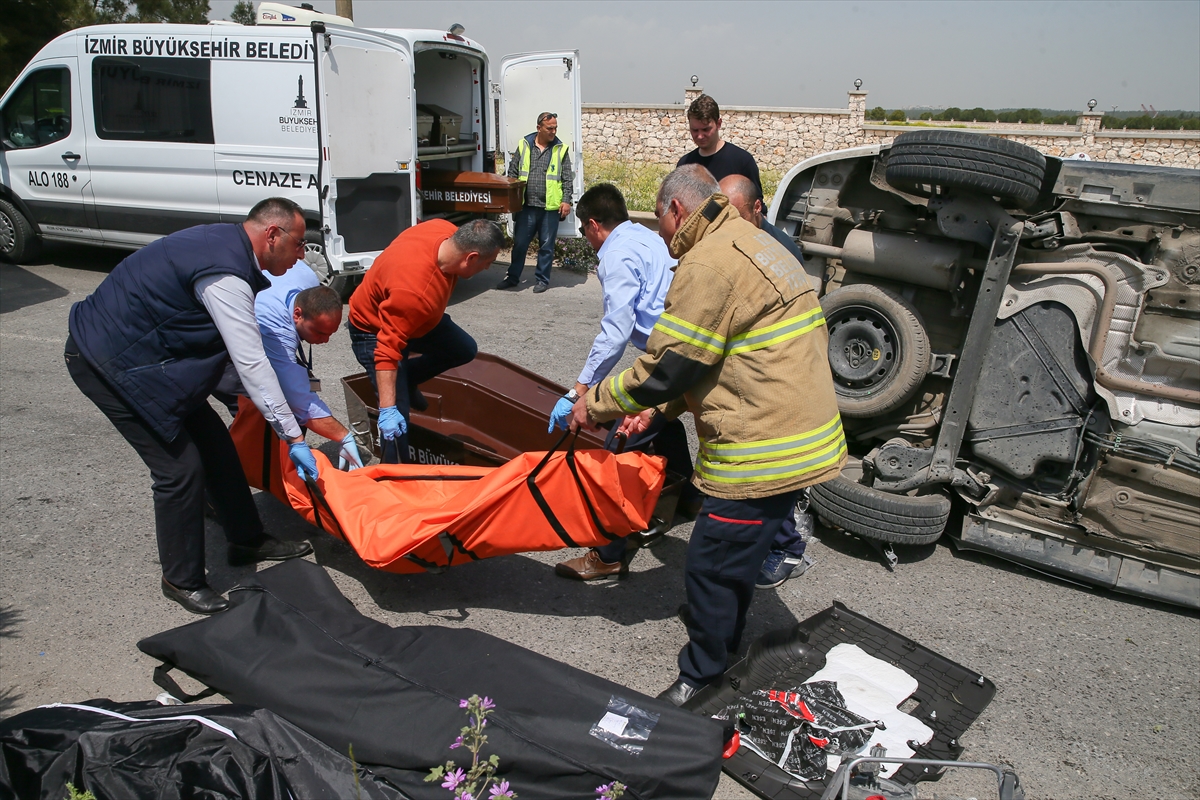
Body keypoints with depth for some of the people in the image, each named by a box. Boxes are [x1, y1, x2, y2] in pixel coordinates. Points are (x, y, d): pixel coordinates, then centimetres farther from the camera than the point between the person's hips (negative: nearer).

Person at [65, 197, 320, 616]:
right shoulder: (225, 275, -27)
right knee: (181, 467, -8)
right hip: (108, 363, -10)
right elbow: (252, 365, -28)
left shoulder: (224, 243, 5)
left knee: (214, 441, 12)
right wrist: (293, 437, -24)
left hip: (137, 350, 10)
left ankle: (247, 541, 26)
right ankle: (182, 580, 11)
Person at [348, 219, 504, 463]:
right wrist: (387, 409, -40)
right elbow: (388, 350, -40)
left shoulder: (449, 232, -21)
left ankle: (406, 380, 22)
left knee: (464, 349, 10)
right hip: (374, 330, -8)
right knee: (398, 411, -12)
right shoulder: (415, 292, -43)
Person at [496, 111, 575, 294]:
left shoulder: (561, 149, 3)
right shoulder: (524, 145, 5)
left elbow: (567, 178, 3)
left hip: (550, 207, -1)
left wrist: (566, 200, -6)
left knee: (546, 246, 6)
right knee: (519, 243, 7)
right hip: (526, 205, 1)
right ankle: (512, 277, 21)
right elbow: (512, 172, 10)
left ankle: (542, 280, 19)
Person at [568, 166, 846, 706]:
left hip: (765, 452, -11)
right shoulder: (752, 244, 17)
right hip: (801, 436, 11)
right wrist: (657, 407, 15)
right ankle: (723, 637, 47)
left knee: (711, 566, 3)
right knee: (737, 553, 27)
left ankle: (701, 680, 20)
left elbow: (666, 366, -15)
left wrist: (596, 403, -1)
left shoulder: (710, 262, -17)